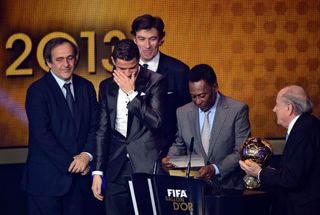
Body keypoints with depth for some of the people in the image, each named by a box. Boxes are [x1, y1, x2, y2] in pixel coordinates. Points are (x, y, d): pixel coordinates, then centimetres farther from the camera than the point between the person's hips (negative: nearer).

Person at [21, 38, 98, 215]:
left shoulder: (86, 87, 10)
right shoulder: (37, 91, -7)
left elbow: (95, 125, 7)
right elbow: (42, 134, -14)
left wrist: (86, 154, -11)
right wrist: (70, 163, -13)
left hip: (78, 175, 5)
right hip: (47, 179, -5)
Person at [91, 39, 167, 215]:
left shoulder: (155, 81, -1)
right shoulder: (107, 86, 12)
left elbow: (156, 122, -11)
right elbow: (102, 131, 14)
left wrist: (131, 93, -11)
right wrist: (98, 172, 9)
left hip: (147, 165, -4)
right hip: (117, 168, 4)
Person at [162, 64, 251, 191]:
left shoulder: (237, 110, -2)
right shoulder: (183, 112, 11)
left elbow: (241, 152, -5)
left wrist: (215, 169, -18)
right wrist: (170, 157, 2)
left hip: (228, 186, -3)